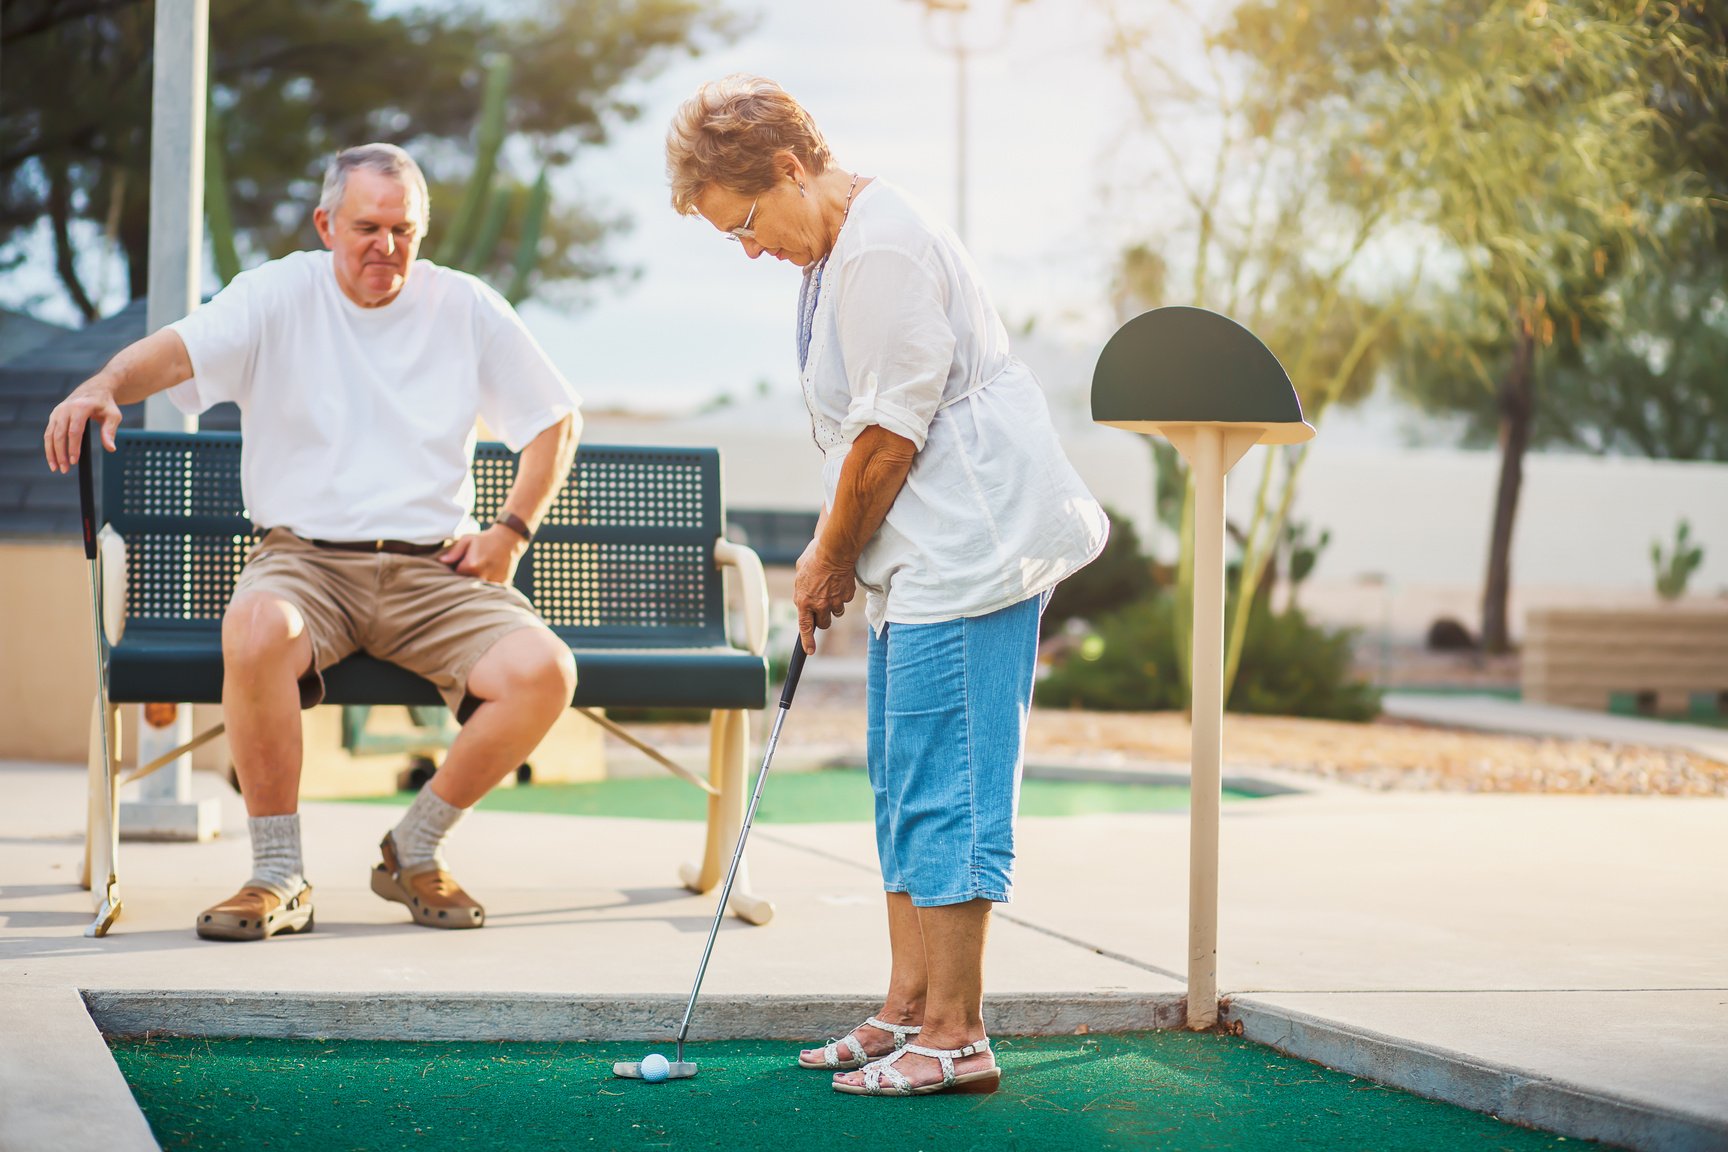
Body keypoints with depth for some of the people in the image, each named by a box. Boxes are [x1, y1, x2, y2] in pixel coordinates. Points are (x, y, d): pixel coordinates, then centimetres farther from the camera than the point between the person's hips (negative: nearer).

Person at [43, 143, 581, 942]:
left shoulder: (466, 308, 11)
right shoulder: (280, 295, 3)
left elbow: (556, 421, 19)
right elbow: (182, 349, -15)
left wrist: (512, 530, 5)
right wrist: (107, 383, -37)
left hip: (435, 569, 2)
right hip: (305, 557, -2)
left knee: (544, 670, -26)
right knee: (256, 631, -38)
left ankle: (414, 852, -1)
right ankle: (277, 877, -20)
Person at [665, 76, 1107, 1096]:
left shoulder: (883, 249, -17)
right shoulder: (840, 247, 16)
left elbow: (891, 435, -17)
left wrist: (829, 560, -7)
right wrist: (832, 556, 10)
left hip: (972, 550, -11)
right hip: (920, 557, 11)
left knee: (945, 786, -9)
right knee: (905, 785, 13)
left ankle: (954, 1037, -5)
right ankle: (909, 1011, 20)